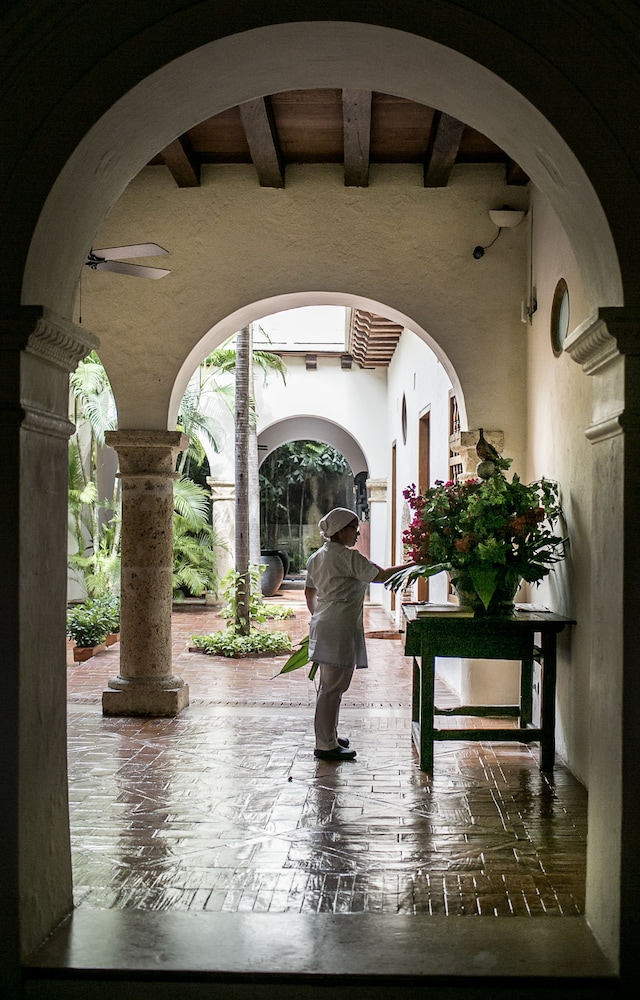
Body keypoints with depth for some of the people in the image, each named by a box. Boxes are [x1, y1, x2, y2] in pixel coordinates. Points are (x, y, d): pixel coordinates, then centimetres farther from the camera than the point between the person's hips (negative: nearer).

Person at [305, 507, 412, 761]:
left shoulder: (317, 557, 14)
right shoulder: (348, 557, -14)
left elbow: (309, 592, 21)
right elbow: (380, 576, -14)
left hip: (322, 624, 10)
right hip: (340, 629, -10)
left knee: (330, 685, 18)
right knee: (333, 687, -5)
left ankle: (328, 736, 28)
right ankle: (326, 745, 0)